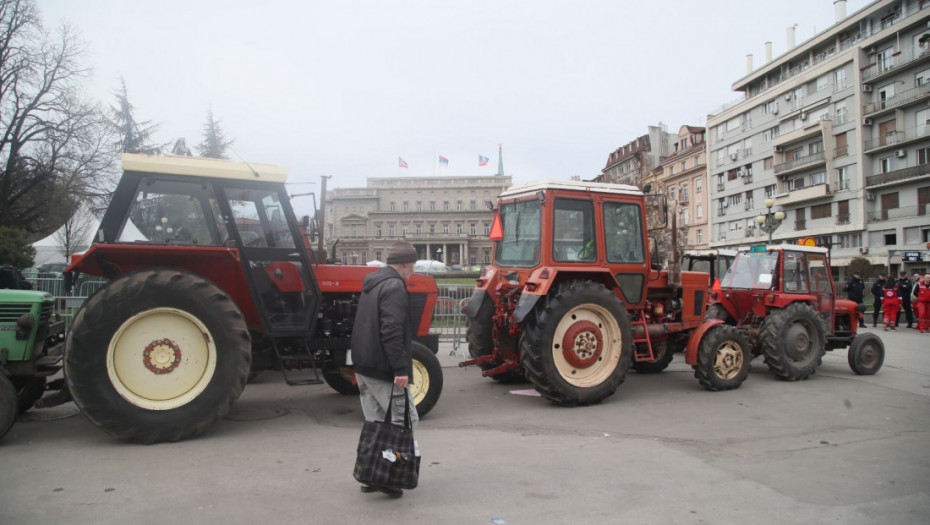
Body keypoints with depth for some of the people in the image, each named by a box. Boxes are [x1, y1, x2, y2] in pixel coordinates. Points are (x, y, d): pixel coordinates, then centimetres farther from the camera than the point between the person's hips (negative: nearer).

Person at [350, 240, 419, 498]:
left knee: (375, 423, 15)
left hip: (364, 366, 10)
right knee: (404, 420, 0)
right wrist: (400, 368, -25)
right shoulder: (395, 287, -15)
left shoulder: (371, 285, 16)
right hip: (383, 370, -10)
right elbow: (392, 331, -25)